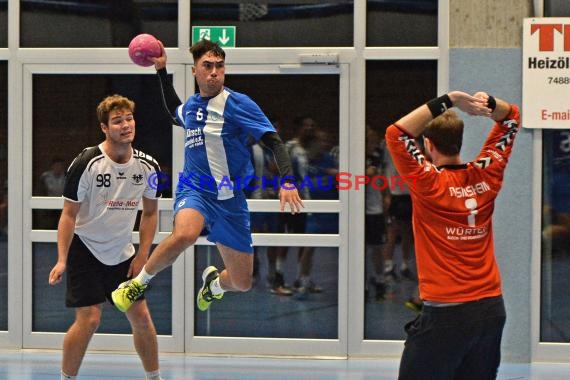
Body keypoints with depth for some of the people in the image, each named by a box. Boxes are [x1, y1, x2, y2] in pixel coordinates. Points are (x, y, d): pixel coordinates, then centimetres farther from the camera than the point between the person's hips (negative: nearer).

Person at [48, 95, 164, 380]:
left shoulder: (147, 166, -4)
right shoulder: (86, 164, -18)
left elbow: (150, 212, 9)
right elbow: (69, 214, -14)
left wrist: (141, 256, 2)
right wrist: (62, 260, -21)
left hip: (122, 254, 4)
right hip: (85, 250, -4)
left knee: (141, 317, 3)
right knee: (89, 319, -13)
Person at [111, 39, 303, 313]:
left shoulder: (238, 104, -8)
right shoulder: (191, 105, 8)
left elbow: (274, 143, -14)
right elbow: (175, 112, 35)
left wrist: (287, 182, -30)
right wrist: (161, 70, 30)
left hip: (230, 200, -1)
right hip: (194, 190, 1)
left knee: (242, 283, 4)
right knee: (185, 233, -37)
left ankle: (214, 282, 42)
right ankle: (138, 282, -16)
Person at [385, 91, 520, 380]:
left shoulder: (430, 184, -13)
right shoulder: (486, 176, 3)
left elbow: (397, 134, -18)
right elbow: (511, 118, 16)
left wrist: (448, 101, -17)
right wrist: (486, 103, -5)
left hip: (445, 312, -6)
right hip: (492, 308, 6)